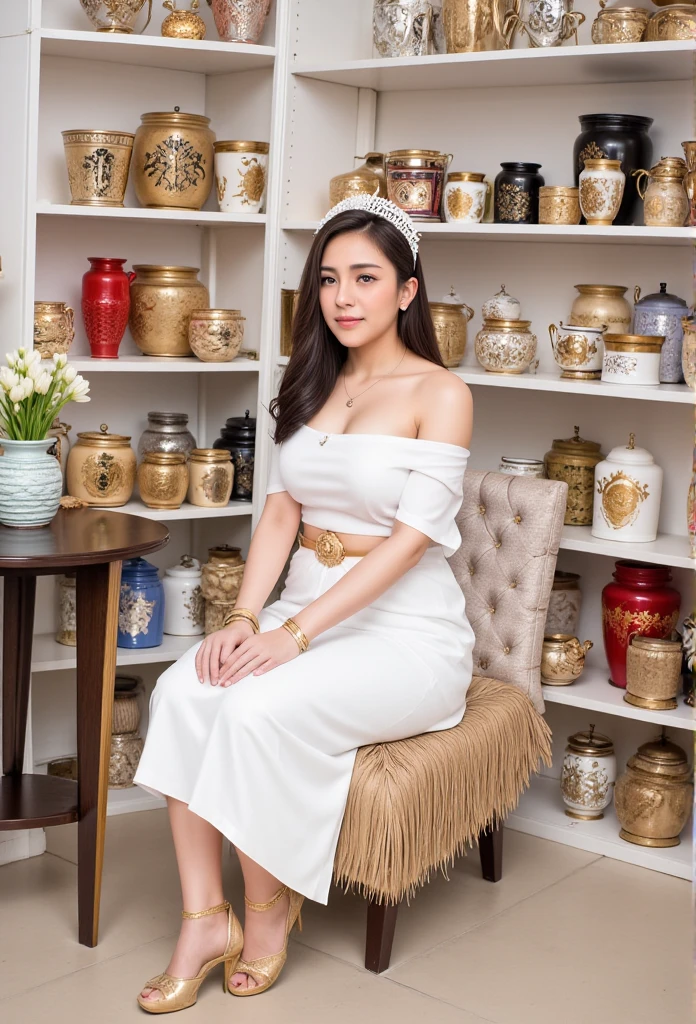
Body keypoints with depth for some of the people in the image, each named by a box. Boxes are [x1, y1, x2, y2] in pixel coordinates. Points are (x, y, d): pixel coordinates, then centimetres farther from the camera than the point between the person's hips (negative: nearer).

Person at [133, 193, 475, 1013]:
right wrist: (244, 616, -9)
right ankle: (204, 921, -15)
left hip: (406, 630, -6)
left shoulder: (439, 394, -7)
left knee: (260, 708, -30)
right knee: (182, 692, -22)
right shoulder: (308, 386, 13)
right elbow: (281, 511, 8)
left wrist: (296, 632, -22)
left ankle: (267, 912, -7)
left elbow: (409, 537, -16)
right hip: (304, 607, 6)